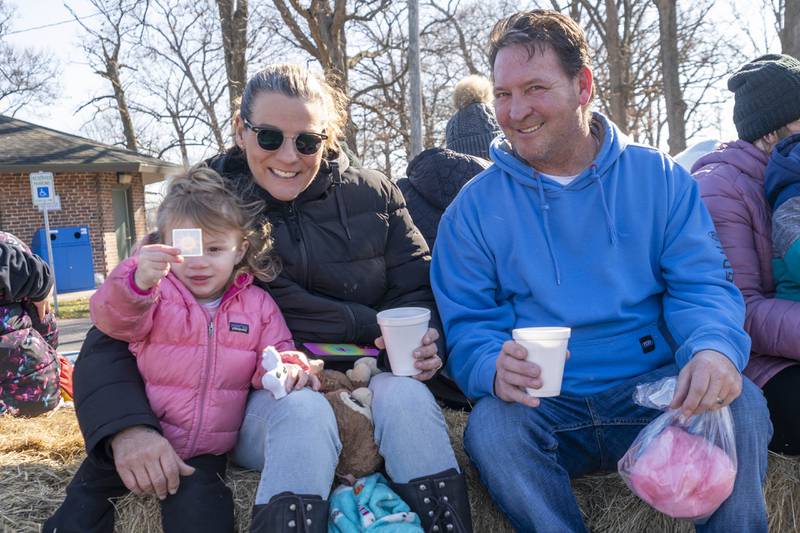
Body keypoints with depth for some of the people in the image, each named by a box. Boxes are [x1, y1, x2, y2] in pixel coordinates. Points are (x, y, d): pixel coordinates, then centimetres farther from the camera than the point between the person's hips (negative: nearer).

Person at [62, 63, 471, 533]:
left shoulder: (372, 196, 5)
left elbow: (416, 292, 7)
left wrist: (426, 342, -17)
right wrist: (126, 427, -25)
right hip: (259, 400, -1)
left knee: (406, 396, -31)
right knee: (304, 412, -34)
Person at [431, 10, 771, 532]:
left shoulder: (659, 177, 7)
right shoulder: (475, 207, 3)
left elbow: (701, 285, 1)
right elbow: (465, 325, 0)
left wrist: (714, 347, -22)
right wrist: (494, 367, -24)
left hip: (653, 392, 1)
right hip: (545, 408, 0)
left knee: (740, 404, -26)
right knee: (490, 427, -31)